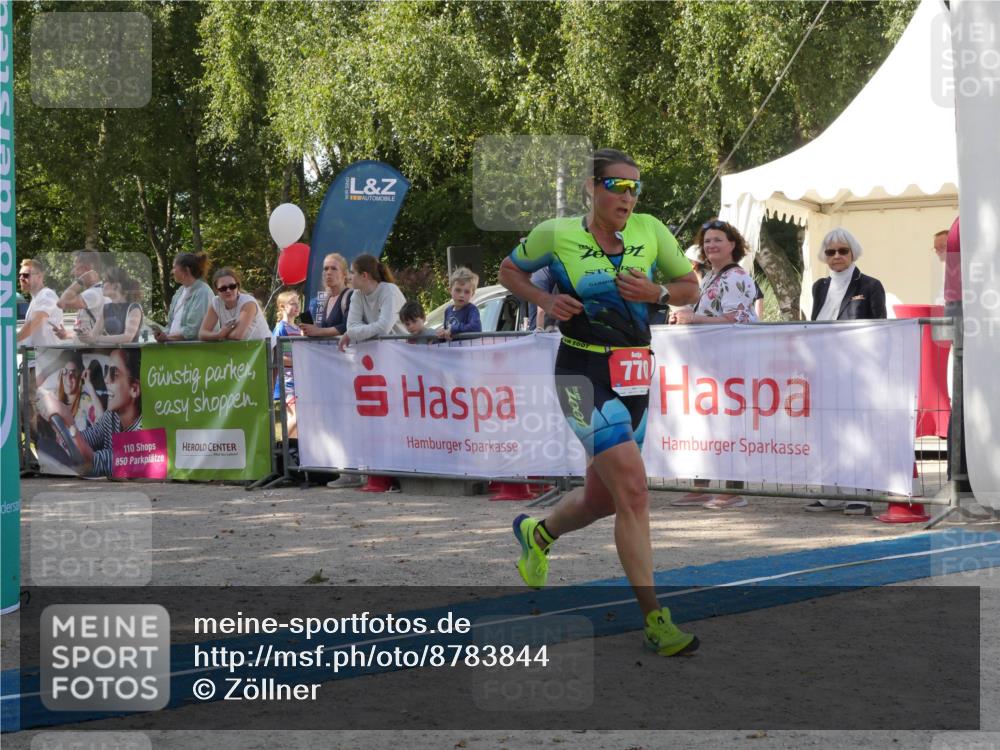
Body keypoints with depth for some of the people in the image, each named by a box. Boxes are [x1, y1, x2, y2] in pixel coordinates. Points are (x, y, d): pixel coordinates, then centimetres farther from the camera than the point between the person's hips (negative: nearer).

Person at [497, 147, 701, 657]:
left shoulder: (650, 231, 4)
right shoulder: (557, 234, -4)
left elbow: (690, 287, 13)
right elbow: (509, 271, 12)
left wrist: (656, 293, -8)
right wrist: (545, 300, -6)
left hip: (634, 375, 5)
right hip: (585, 371, -5)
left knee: (602, 499, 14)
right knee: (633, 490, -17)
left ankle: (537, 533, 46)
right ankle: (654, 618, -13)